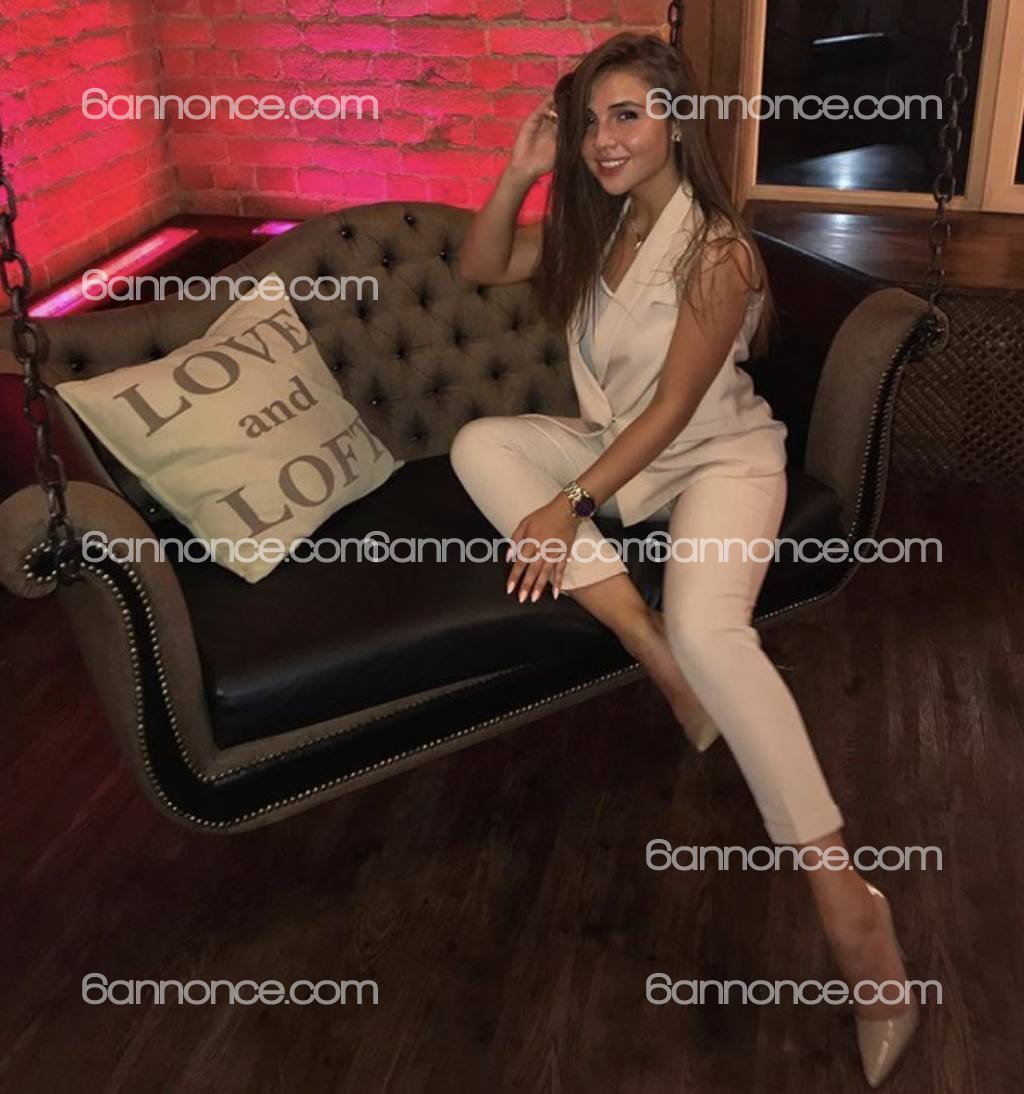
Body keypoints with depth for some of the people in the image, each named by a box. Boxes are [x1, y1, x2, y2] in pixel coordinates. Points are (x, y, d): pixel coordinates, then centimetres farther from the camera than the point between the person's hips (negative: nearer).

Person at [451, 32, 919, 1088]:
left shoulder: (718, 251, -20)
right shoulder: (594, 225, 3)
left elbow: (673, 408, -20)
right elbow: (478, 268, 6)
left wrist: (572, 505, -23)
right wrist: (518, 173, -10)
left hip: (719, 454, -8)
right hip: (619, 446, 8)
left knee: (708, 632, -36)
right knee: (479, 443, -17)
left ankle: (844, 893, -27)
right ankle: (655, 652, -20)